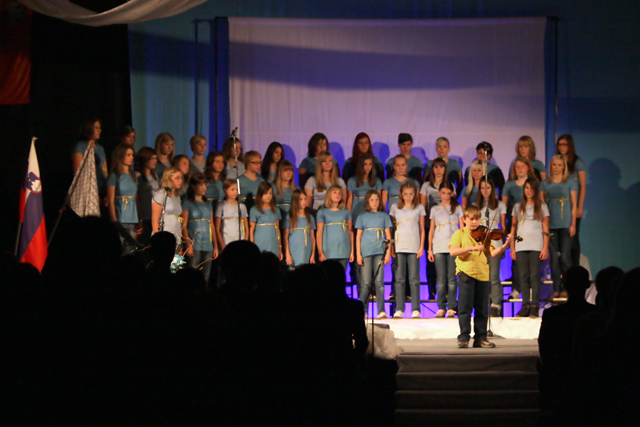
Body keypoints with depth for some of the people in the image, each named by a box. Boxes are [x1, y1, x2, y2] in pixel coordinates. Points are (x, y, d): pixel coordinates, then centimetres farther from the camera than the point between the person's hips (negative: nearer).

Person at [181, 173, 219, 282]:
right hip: (195, 245, -5)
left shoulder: (208, 204, 18)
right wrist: (189, 245, -13)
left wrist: (215, 246, 13)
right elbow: (184, 226, -4)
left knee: (206, 277, 4)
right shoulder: (188, 203, 1)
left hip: (208, 246, 5)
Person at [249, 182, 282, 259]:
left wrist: (280, 248, 14)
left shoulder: (276, 210, 13)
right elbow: (251, 230, 0)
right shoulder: (254, 210, 0)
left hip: (274, 248, 4)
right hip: (260, 247, -4)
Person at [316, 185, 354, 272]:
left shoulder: (346, 212, 13)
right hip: (328, 253, -2)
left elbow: (350, 232, 13)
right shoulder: (322, 212, 6)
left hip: (344, 252, 2)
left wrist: (352, 251, 6)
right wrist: (320, 252, -5)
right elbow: (319, 233, 3)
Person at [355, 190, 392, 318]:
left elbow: (388, 235, 12)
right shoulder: (362, 216, 11)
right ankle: (362, 311, 4)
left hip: (380, 252, 0)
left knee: (379, 282, -4)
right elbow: (358, 236, 9)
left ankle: (381, 311, -4)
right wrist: (358, 254, 2)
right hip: (366, 252, 0)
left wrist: (388, 253, 3)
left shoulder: (384, 216, 13)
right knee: (366, 282, -2)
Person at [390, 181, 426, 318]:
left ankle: (416, 310, -2)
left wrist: (421, 247, 2)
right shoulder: (395, 208, 11)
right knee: (399, 279, -2)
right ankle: (399, 310, 0)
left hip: (414, 247, -1)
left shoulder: (419, 208, 11)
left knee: (414, 279, -4)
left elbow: (422, 229, 12)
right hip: (399, 247, 1)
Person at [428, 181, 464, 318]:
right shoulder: (434, 209, 13)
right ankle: (441, 308, 2)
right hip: (438, 248, 1)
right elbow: (431, 230, 14)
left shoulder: (457, 208, 11)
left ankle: (451, 308, -1)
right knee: (441, 279, -2)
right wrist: (429, 249, 7)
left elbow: (462, 228, 9)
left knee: (452, 278, -5)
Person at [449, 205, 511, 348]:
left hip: (482, 274, 4)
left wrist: (504, 246, -14)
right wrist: (472, 248, -22)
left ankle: (480, 337, 14)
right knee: (465, 307, -4)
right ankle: (464, 337, 2)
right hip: (466, 273, -4)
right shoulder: (459, 234, 3)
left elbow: (492, 253, 2)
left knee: (482, 308, 7)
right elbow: (453, 251, -13)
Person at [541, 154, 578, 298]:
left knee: (565, 257, -8)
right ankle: (556, 289, 8)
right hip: (550, 225, 3)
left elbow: (574, 205, 3)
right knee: (554, 257, 3)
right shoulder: (545, 184, 12)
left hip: (565, 224, -3)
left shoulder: (571, 183, 5)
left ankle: (566, 288, 1)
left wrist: (573, 224, -5)